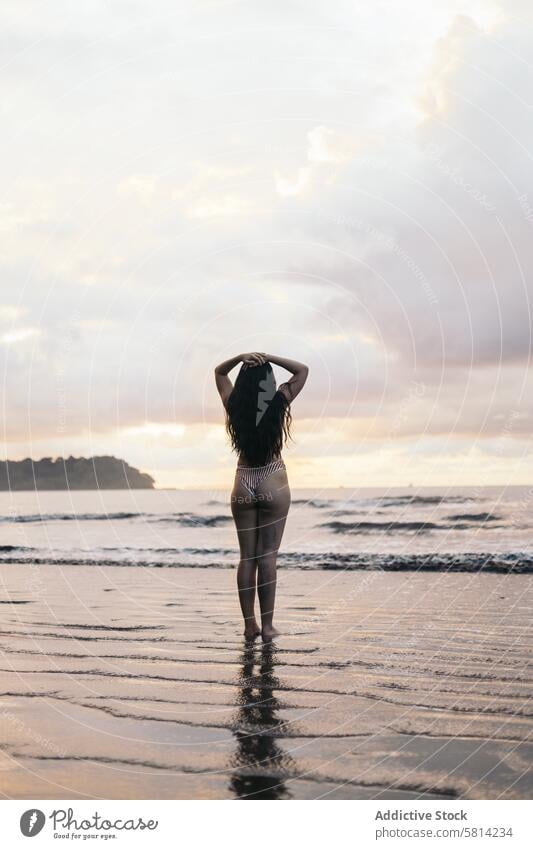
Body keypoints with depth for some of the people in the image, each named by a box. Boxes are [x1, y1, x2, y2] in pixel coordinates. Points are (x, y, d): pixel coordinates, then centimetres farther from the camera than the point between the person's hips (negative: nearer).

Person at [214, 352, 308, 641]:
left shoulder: (233, 405, -3)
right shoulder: (278, 403, -9)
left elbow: (219, 371, 15)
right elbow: (302, 370, 4)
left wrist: (241, 358, -3)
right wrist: (268, 358, -6)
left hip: (243, 484, 2)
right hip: (273, 483, -2)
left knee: (247, 556, 7)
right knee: (267, 556, -1)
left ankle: (249, 624, 10)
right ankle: (267, 625, 0)